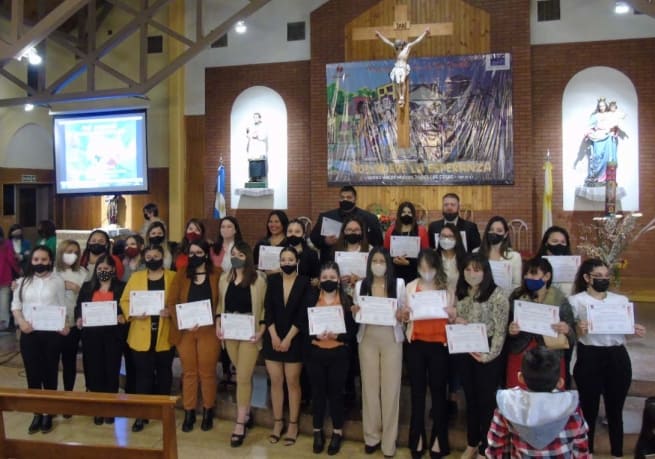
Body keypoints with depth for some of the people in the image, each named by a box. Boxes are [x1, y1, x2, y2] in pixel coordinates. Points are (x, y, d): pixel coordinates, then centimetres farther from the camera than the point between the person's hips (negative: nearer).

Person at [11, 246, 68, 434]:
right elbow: (16, 305, 9)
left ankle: (48, 413, 19)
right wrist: (21, 321, -10)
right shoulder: (23, 281, 9)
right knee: (33, 373, 4)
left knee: (50, 373, 6)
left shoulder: (57, 281, 2)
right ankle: (37, 413, 17)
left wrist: (64, 325, -13)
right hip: (29, 334, 2)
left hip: (52, 333, -2)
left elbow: (63, 306, 2)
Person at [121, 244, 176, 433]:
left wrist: (171, 312, -20)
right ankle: (142, 414, 11)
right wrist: (133, 314, -14)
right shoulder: (136, 277, 7)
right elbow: (125, 300, 4)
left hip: (165, 335, 0)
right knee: (143, 374, 2)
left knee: (164, 373, 13)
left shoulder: (173, 277, 3)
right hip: (141, 336, 0)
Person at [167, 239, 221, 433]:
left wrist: (214, 321, -14)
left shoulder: (217, 274, 1)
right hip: (185, 331, 2)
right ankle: (189, 412, 20)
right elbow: (171, 302, -2)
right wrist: (181, 322, -15)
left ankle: (208, 412, 20)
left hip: (208, 330, -2)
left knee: (207, 371, 5)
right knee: (189, 372, 10)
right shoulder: (181, 275, 4)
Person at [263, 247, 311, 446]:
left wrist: (288, 338, -12)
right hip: (273, 338, 2)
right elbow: (268, 310, -1)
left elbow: (302, 314, -8)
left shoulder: (304, 283, -4)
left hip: (294, 340, -2)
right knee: (275, 381, 8)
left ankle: (293, 424, 15)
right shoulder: (272, 280, 3)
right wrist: (274, 336, -10)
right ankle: (278, 422, 20)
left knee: (292, 382, 3)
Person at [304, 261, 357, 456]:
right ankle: (318, 432, 24)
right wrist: (317, 335, -19)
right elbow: (304, 327, -1)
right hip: (315, 353, 1)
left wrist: (336, 335, -20)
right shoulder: (311, 299, 1)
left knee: (336, 392, 6)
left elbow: (352, 331, -3)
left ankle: (337, 433, 22)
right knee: (317, 392, 9)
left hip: (338, 354, -1)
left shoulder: (346, 301, -1)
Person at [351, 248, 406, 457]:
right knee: (369, 386, 6)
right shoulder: (360, 285, 5)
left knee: (391, 387, 1)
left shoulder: (399, 283, 1)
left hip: (392, 339, -1)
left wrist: (400, 315, -17)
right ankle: (372, 436, 19)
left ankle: (389, 441, 12)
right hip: (367, 340, 2)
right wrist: (355, 312, -11)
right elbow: (356, 316, 11)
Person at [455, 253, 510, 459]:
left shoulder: (497, 294, -12)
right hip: (464, 352, 6)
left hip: (486, 353, -5)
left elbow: (500, 330, -14)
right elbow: (454, 320, 17)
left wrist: (490, 355, -20)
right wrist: (455, 320, -6)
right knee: (470, 398, 17)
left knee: (486, 400, 7)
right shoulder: (460, 293, 7)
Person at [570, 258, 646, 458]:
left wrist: (637, 331, -6)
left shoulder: (621, 300, 13)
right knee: (589, 409, 4)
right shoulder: (576, 301, 1)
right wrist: (579, 330, -23)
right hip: (589, 358, -3)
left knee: (615, 410, 11)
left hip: (618, 358, 3)